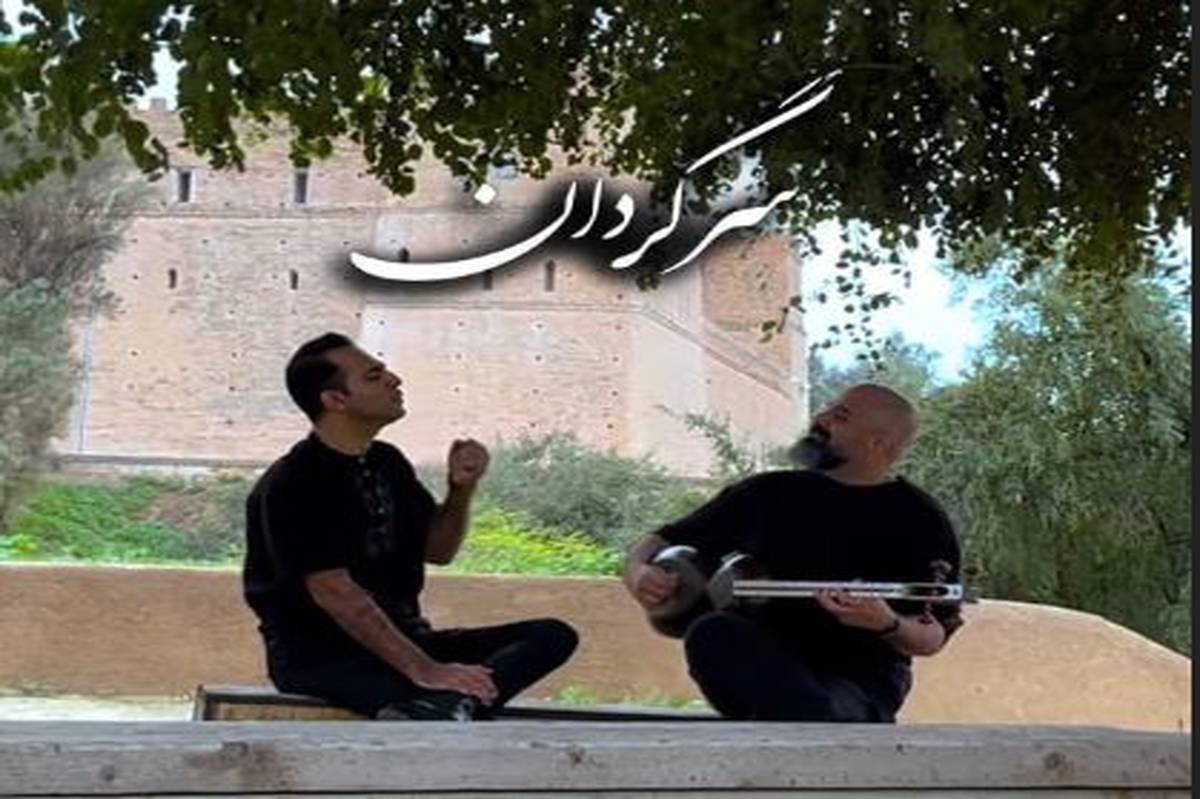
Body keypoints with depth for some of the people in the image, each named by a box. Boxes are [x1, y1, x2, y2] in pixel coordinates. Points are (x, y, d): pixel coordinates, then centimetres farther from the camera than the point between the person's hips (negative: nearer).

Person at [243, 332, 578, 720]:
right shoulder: (293, 485, -13)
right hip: (319, 656, -9)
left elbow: (438, 550, 20)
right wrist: (423, 670, -27)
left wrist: (461, 489, -1)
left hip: (400, 637, 9)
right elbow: (334, 592, -21)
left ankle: (456, 702, -36)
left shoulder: (387, 463, 13)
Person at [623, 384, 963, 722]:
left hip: (860, 676, -3)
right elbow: (665, 542, 19)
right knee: (710, 633, -32)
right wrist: (640, 573, -6)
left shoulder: (918, 519, 7)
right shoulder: (771, 493, 16)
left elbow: (931, 640, 0)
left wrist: (888, 625, -23)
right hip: (758, 663, 4)